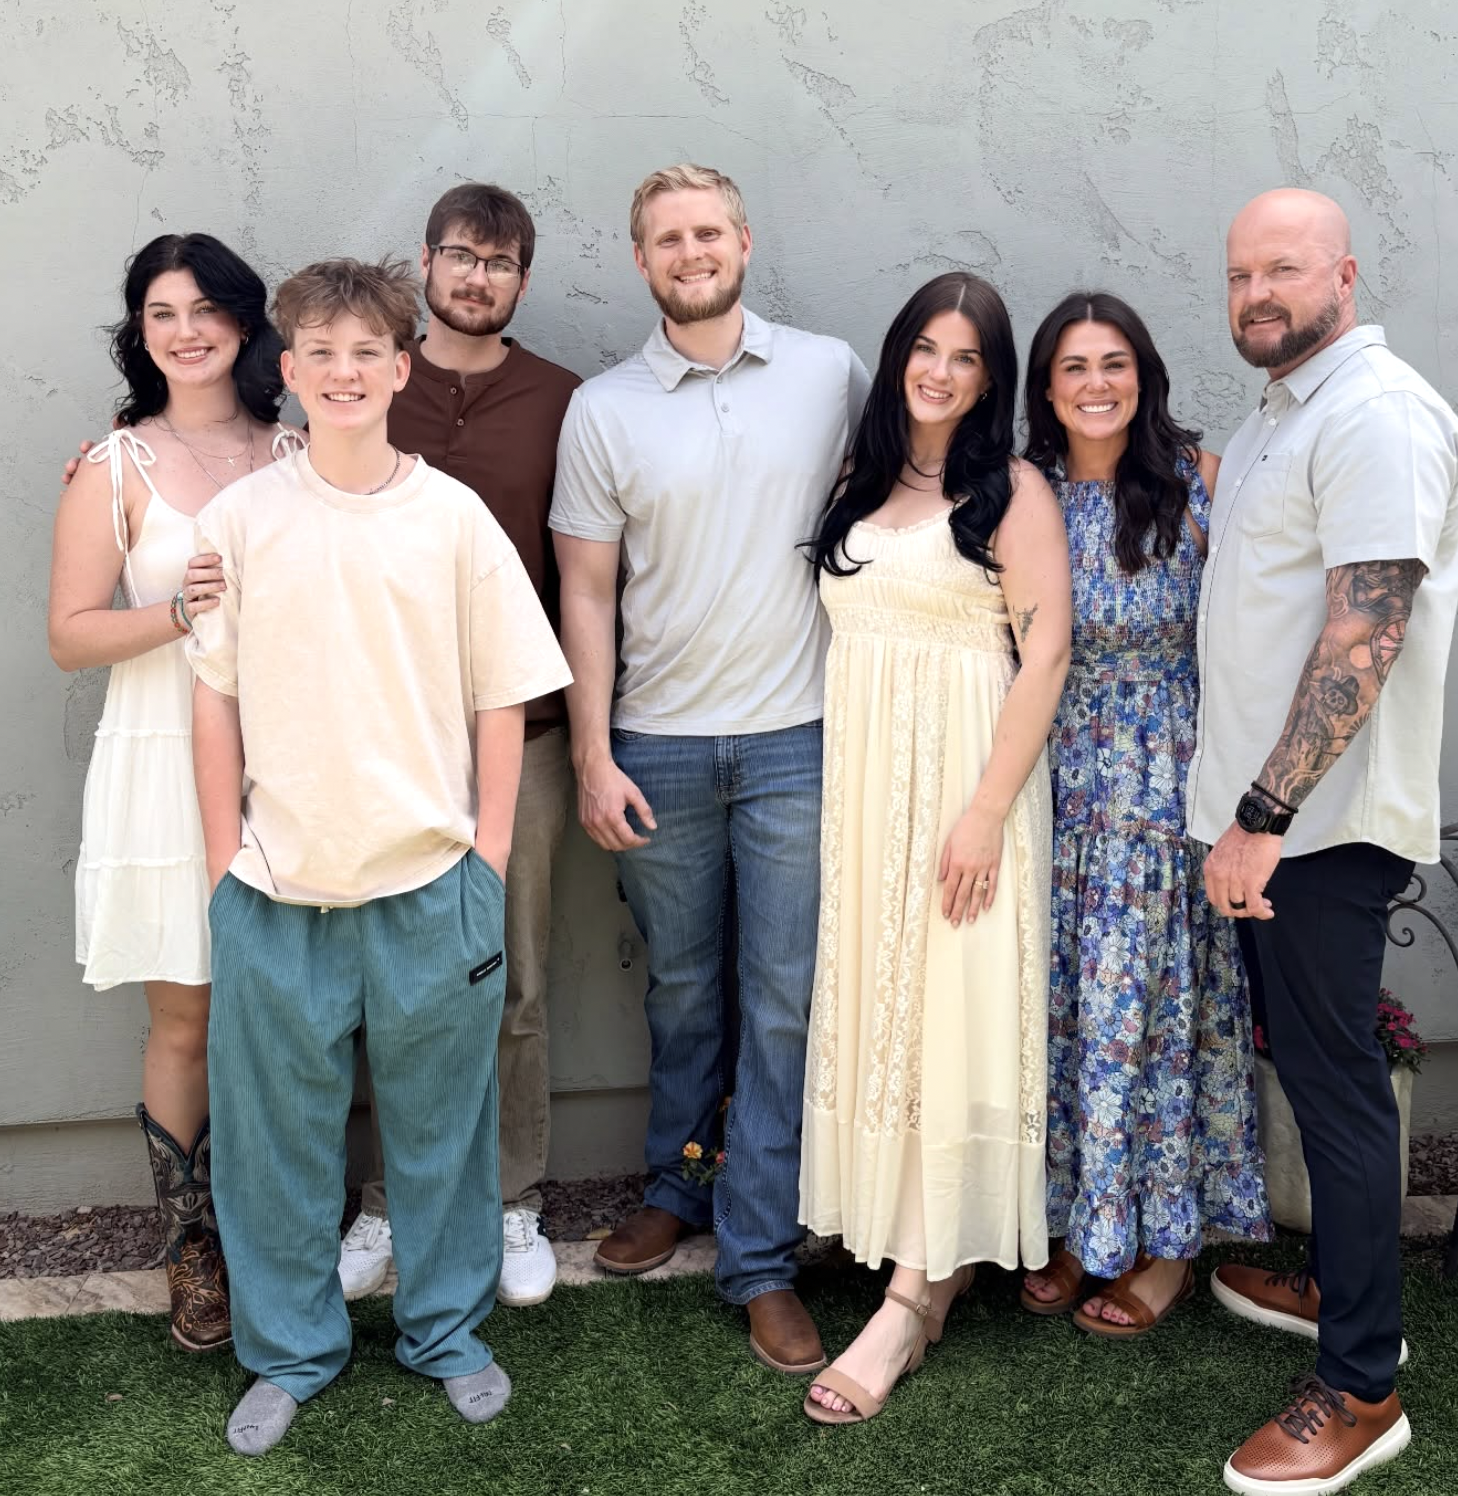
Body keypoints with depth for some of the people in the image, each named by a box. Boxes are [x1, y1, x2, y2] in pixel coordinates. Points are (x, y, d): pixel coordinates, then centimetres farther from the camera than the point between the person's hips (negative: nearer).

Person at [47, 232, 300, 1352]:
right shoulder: (116, 470, 0)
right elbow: (70, 636, -3)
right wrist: (181, 610, -17)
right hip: (169, 767, -2)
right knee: (187, 1021, 4)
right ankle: (193, 1249, 22)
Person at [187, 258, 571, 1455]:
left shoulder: (454, 518, -1)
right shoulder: (239, 521, 1)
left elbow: (502, 699, 2)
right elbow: (215, 700, 4)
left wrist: (488, 861, -1)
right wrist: (225, 863, 1)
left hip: (430, 881, 0)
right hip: (278, 886, 1)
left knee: (440, 1122, 12)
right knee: (276, 1127, 11)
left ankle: (449, 1330, 33)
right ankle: (291, 1349, 31)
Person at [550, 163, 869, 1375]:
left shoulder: (830, 372, 3)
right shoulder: (603, 409, 2)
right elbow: (587, 595, 2)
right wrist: (592, 756, -4)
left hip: (798, 740, 0)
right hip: (658, 748, 1)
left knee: (786, 1002, 1)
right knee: (683, 990, 14)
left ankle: (761, 1260, 12)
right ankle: (679, 1188, 36)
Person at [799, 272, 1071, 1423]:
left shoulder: (1014, 489, -3)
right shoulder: (860, 486, 14)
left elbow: (1045, 652, -10)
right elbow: (839, 636, 13)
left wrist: (987, 809, -17)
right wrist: (835, 790, 5)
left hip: (963, 779, -6)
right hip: (859, 780, 6)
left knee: (948, 1014, -5)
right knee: (874, 1006, 8)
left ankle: (913, 1297, -3)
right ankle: (936, 1256, 22)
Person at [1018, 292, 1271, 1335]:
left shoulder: (1197, 480, -4)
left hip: (1169, 781, -3)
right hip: (1059, 789, 3)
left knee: (1155, 1007, 3)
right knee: (1067, 1006, 8)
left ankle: (1170, 1243, 20)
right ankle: (1087, 1229, 24)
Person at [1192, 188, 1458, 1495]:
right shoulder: (1279, 415, 16)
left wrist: (1265, 815, -25)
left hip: (1325, 820, -9)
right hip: (1270, 811, 9)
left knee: (1335, 1081, -2)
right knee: (1310, 1060, 18)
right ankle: (1346, 1287, 35)